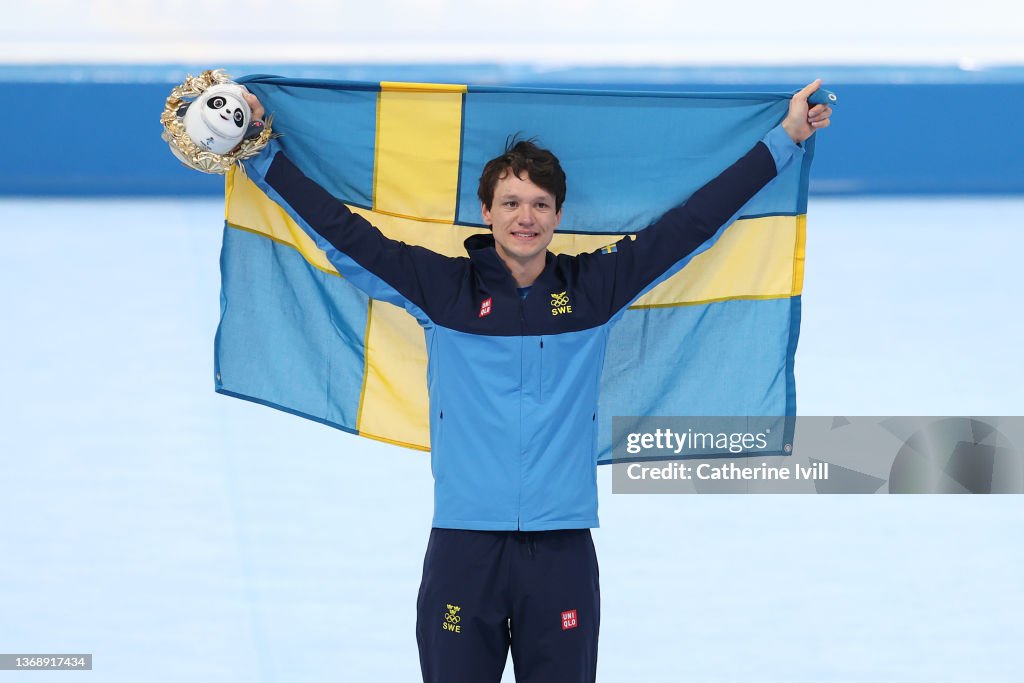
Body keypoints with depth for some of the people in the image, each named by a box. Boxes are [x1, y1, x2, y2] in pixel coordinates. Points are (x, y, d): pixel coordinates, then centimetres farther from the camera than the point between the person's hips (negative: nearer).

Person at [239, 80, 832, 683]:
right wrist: (262, 154, 5)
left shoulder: (594, 288, 7)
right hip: (463, 547, -1)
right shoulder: (444, 288, 4)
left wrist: (784, 140, 13)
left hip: (562, 550, 1)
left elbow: (692, 223, 11)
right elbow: (343, 232, 5)